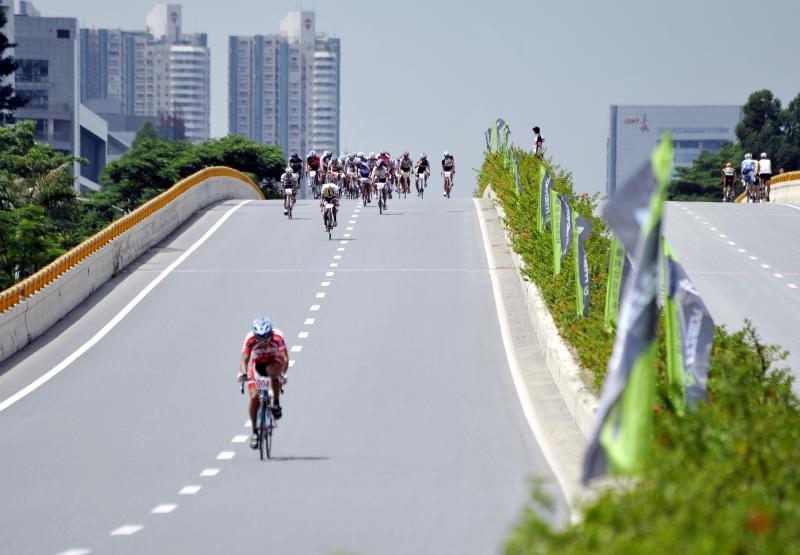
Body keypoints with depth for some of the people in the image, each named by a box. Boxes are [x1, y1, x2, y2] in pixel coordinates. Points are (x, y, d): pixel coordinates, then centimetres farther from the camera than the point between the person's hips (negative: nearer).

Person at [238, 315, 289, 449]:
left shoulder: (278, 337, -30)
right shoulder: (250, 339, -28)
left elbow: (285, 358, -35)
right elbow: (244, 359, -31)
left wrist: (283, 373, -52)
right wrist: (243, 373, -51)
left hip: (274, 363, -1)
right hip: (257, 365, 1)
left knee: (272, 371, -38)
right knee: (254, 396, -15)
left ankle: (276, 404, -17)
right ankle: (255, 432, -1)